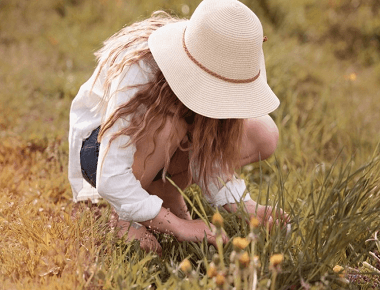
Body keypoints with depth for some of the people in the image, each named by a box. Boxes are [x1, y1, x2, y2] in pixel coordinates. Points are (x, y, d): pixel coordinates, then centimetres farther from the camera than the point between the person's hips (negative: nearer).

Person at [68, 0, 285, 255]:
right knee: (168, 125, -40)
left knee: (263, 135, -16)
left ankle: (167, 192, -2)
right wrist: (179, 226, -40)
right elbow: (110, 179, -39)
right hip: (99, 144, -5)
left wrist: (243, 206, -32)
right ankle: (124, 215, -16)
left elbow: (208, 157, -17)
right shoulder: (137, 71, -37)